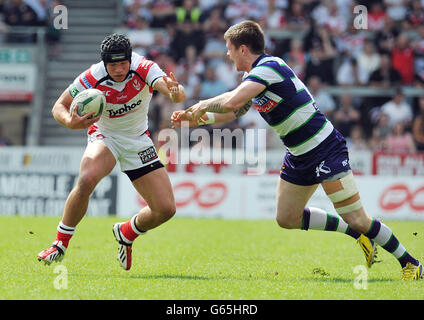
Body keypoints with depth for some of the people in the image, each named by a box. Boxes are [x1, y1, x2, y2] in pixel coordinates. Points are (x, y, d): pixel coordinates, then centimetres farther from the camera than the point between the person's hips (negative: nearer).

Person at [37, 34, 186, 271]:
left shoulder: (145, 69, -22)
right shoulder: (91, 79, -22)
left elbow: (178, 94, -36)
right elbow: (59, 106, -11)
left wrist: (175, 92, -61)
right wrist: (71, 122, -34)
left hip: (138, 141, 2)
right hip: (104, 136, -2)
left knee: (166, 209, -7)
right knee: (86, 180, -36)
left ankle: (126, 234, 25)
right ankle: (61, 244, -17)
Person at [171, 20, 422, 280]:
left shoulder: (269, 67, -19)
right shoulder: (254, 74, 12)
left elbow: (232, 101, -31)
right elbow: (234, 112, 27)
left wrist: (204, 104, -13)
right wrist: (195, 118, 19)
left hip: (325, 149, -10)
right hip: (299, 156, 10)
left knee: (356, 219, -11)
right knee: (287, 219, 13)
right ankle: (359, 236, 22)